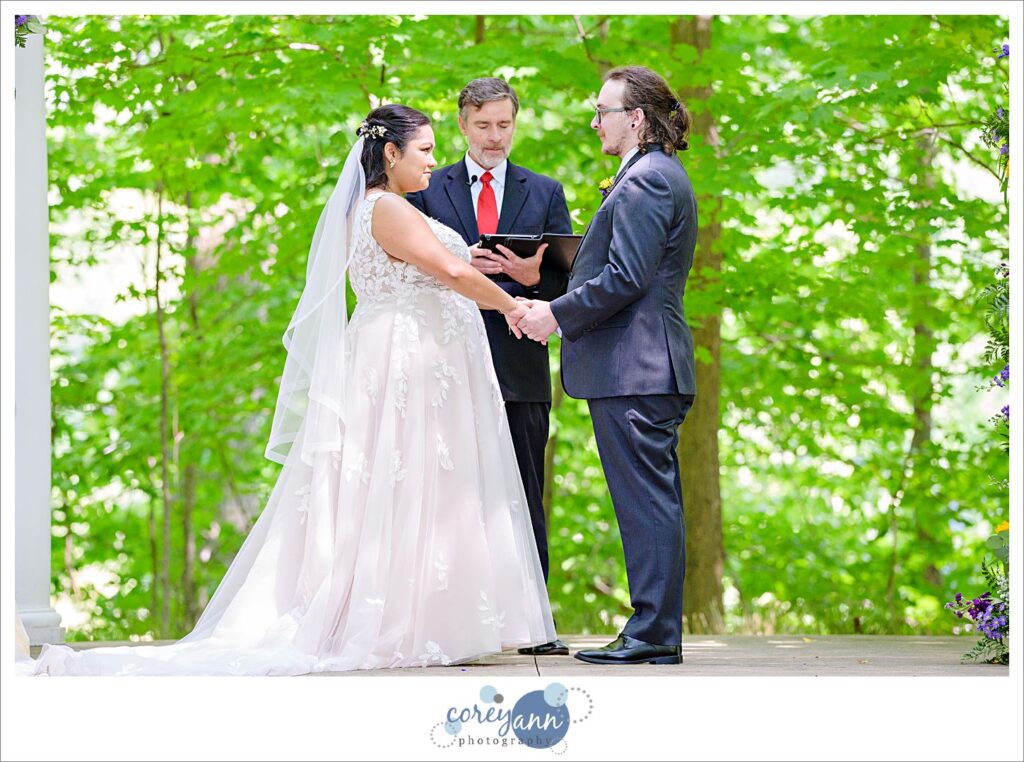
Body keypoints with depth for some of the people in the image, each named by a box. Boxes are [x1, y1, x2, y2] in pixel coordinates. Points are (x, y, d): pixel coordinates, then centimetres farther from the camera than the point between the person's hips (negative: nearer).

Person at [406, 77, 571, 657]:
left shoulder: (546, 192, 13)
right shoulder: (427, 189, 10)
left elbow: (569, 277, 9)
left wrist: (534, 276, -13)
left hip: (522, 366, 1)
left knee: (526, 497, 1)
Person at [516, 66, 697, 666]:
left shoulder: (645, 179, -13)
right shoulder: (663, 175, 20)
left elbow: (625, 279, -20)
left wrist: (559, 314, -10)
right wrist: (560, 308, 13)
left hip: (632, 368, -11)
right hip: (652, 367, 11)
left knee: (646, 499, -7)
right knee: (655, 501, 11)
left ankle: (653, 633, -4)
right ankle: (660, 631, 16)